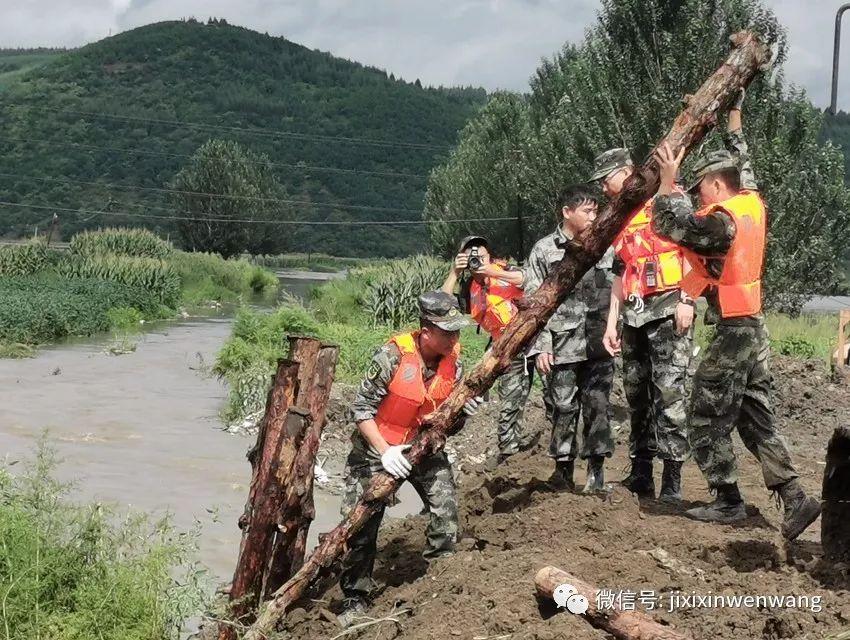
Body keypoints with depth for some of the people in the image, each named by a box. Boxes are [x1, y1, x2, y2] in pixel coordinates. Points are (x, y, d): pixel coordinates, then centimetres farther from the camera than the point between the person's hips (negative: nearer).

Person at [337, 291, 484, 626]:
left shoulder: (453, 362, -9)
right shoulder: (393, 356, -26)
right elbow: (361, 409, -20)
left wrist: (463, 410, -19)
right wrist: (385, 451, -27)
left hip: (424, 447, 4)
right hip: (377, 448, -4)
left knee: (446, 507, -7)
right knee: (361, 526, -1)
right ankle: (356, 600, 14)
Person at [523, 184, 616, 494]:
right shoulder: (544, 250, 1)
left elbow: (616, 291, 12)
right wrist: (541, 346, -7)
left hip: (598, 344, 2)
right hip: (561, 346, -2)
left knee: (597, 407, 2)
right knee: (562, 409, 3)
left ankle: (596, 471, 11)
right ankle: (563, 469, 17)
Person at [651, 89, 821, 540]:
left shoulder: (720, 222, -19)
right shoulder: (754, 204, 7)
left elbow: (668, 225, -19)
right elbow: (742, 165, 25)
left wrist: (667, 180, -12)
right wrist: (734, 116, 34)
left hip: (732, 332, -9)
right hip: (754, 330, 9)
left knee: (706, 421, 2)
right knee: (757, 420, 10)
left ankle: (728, 502, 8)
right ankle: (794, 499, 4)